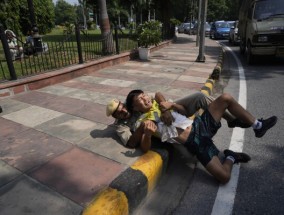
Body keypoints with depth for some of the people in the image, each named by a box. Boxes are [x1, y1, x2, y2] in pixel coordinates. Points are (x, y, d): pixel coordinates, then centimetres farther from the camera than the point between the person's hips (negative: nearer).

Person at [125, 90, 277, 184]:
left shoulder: (158, 103, 17)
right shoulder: (143, 122, -3)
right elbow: (145, 148, -15)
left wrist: (172, 105, 3)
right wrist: (148, 134, -35)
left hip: (199, 124, 7)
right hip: (193, 142, -7)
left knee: (225, 98, -2)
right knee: (224, 177, -21)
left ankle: (257, 126, 14)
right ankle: (230, 157, 14)